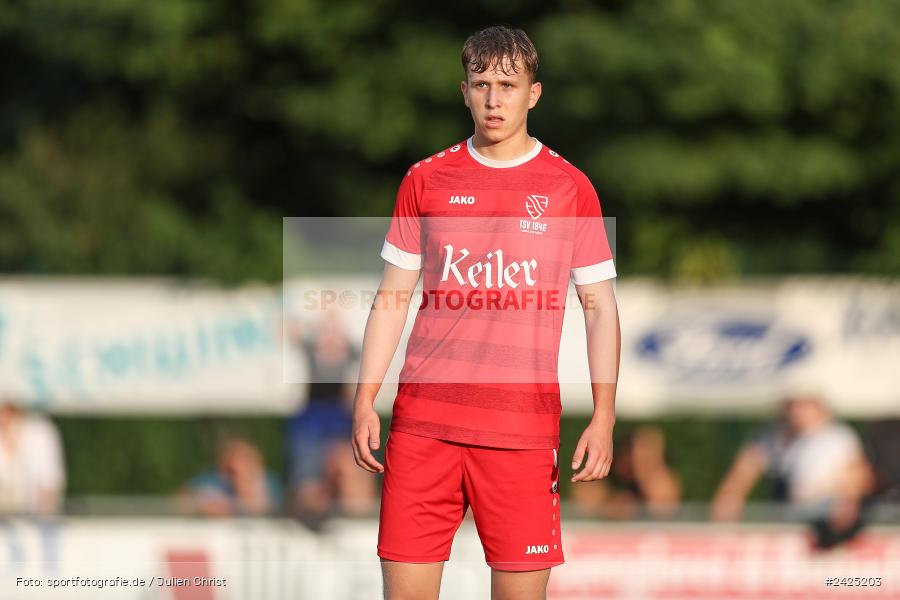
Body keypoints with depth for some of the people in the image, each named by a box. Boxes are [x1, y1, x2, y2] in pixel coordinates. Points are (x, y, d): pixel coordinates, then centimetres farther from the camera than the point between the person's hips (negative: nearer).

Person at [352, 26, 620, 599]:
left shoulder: (569, 187, 4)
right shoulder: (426, 180, 9)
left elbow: (601, 308, 6)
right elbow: (393, 298, 13)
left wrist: (603, 419, -3)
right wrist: (365, 401, 5)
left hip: (525, 427, -1)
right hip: (424, 419, 1)